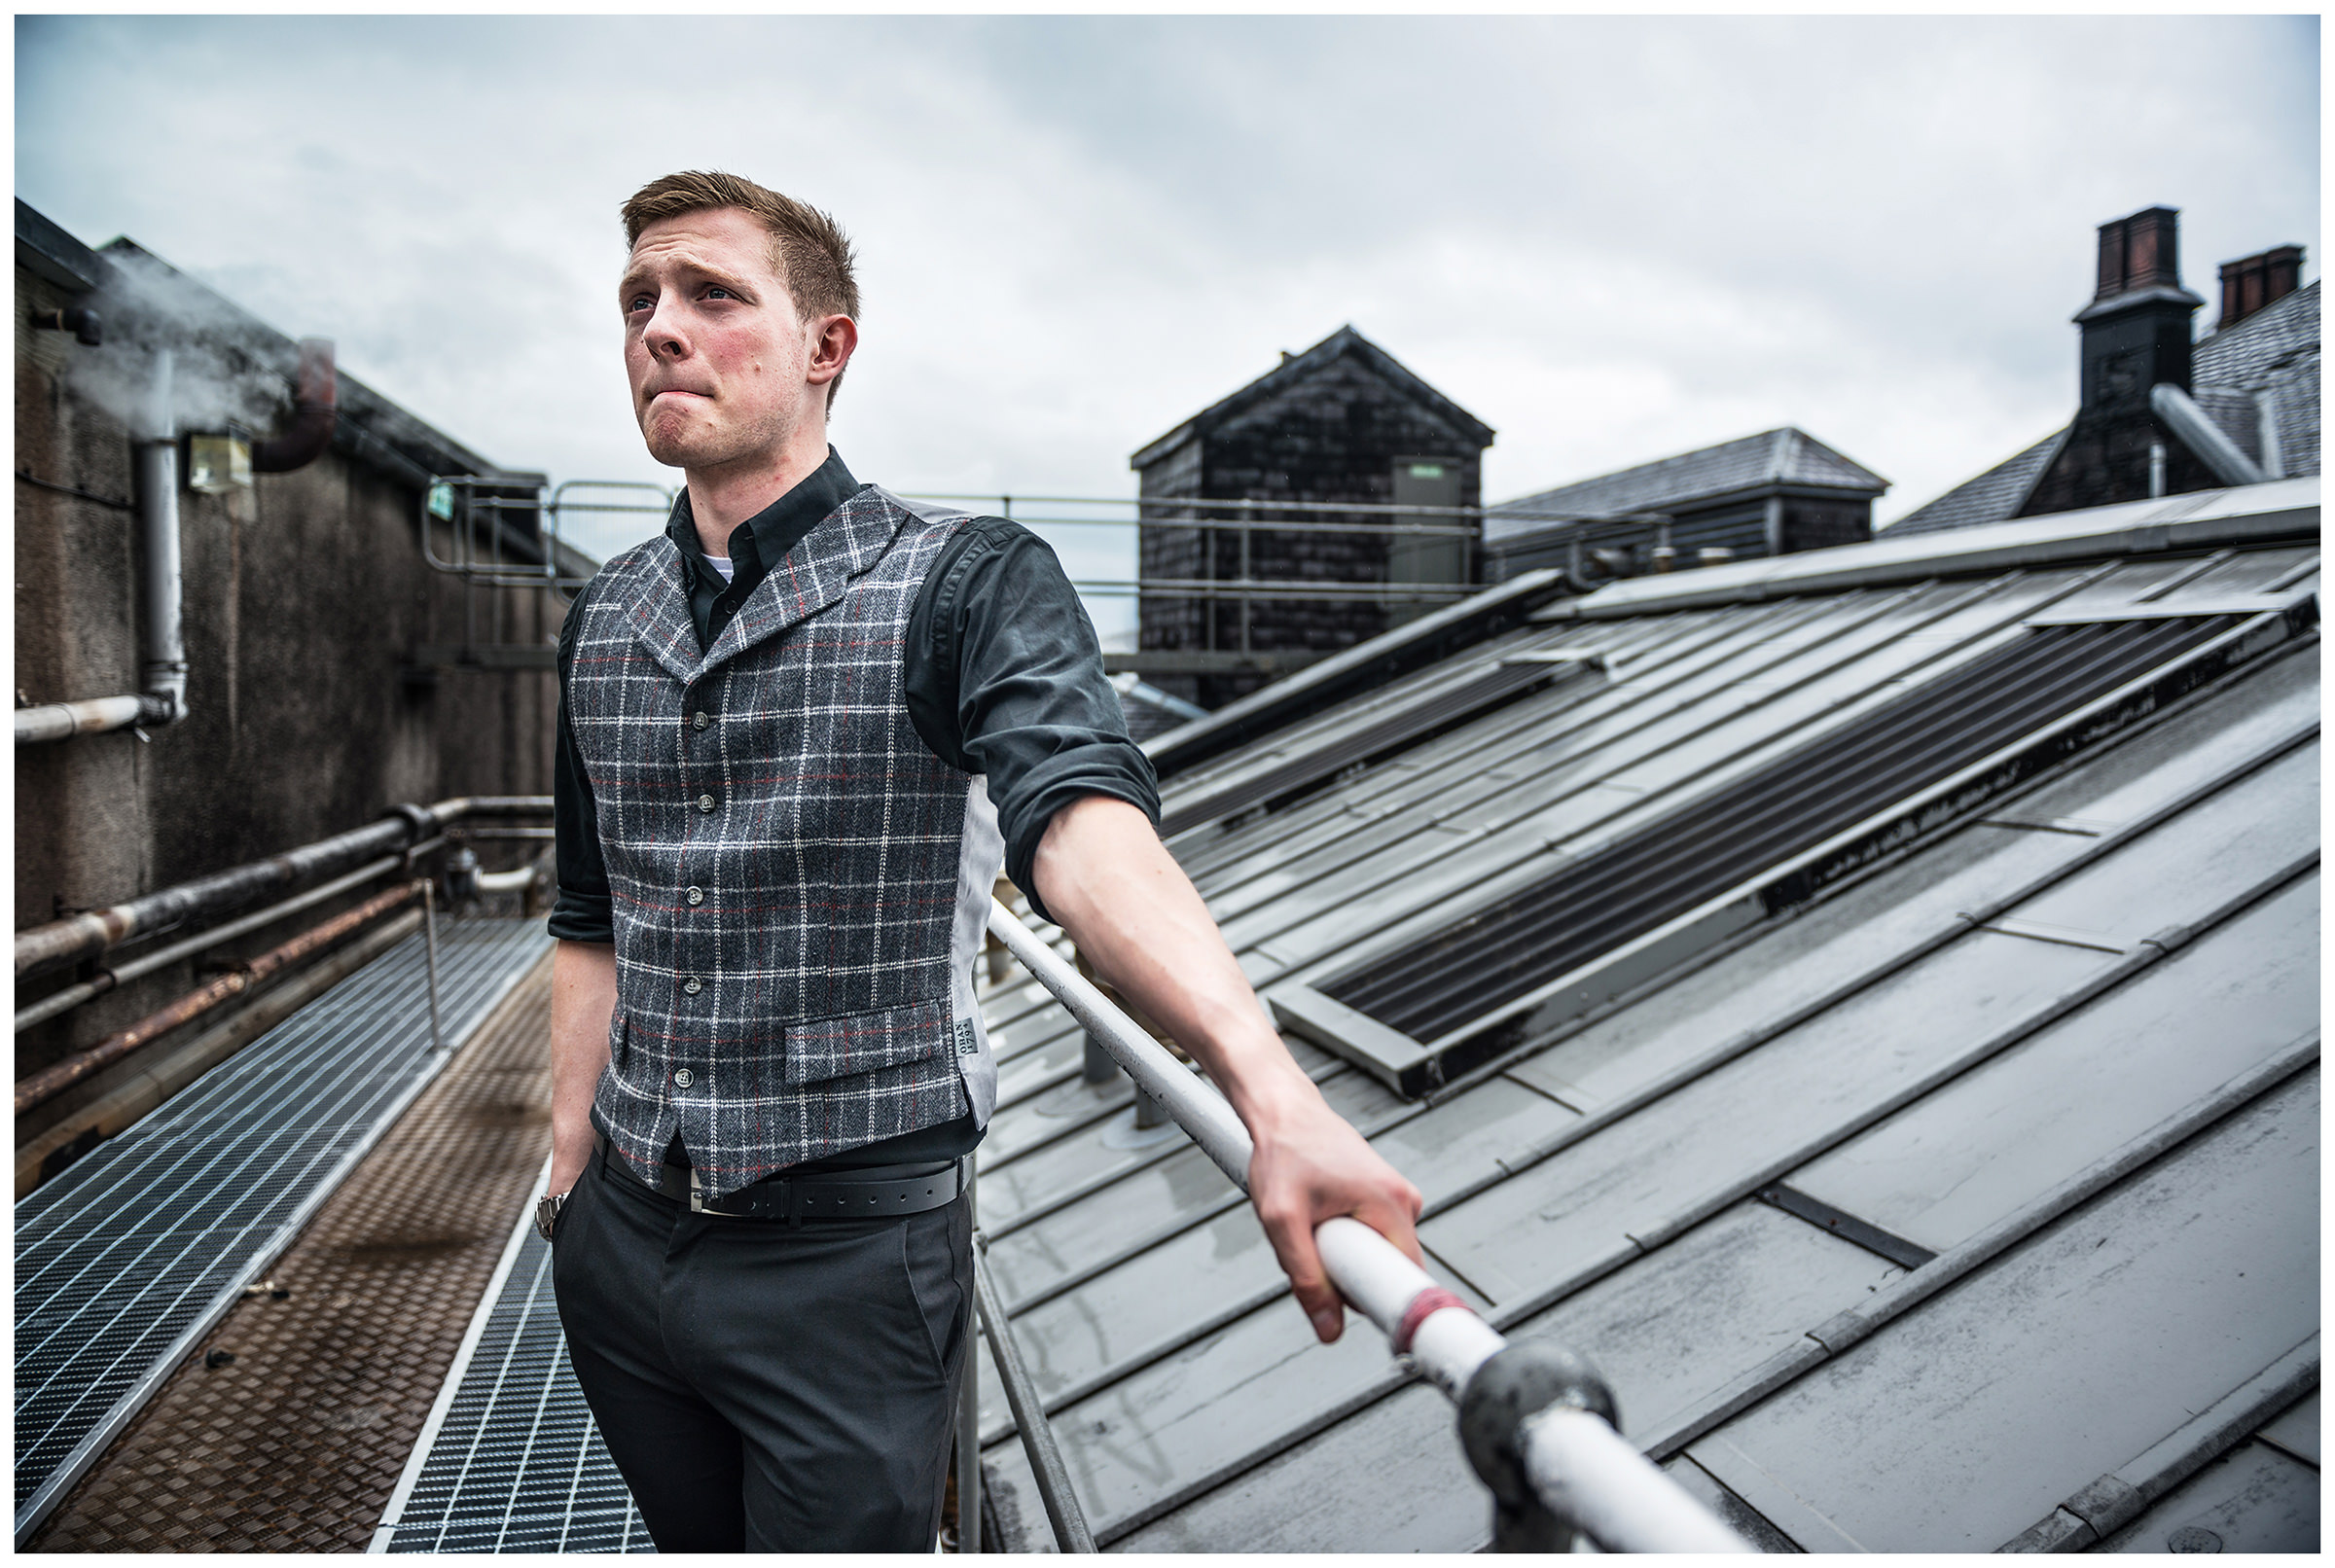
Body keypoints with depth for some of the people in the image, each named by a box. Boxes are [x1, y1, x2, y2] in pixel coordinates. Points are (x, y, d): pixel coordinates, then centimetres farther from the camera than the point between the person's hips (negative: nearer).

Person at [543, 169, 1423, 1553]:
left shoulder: (967, 582, -13)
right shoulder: (605, 621, 6)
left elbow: (1084, 825, -31)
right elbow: (595, 928, 14)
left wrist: (1274, 1094, -46)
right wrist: (572, 1171, 10)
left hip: (849, 1256, -5)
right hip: (621, 1243, 6)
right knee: (693, 1541, 22)